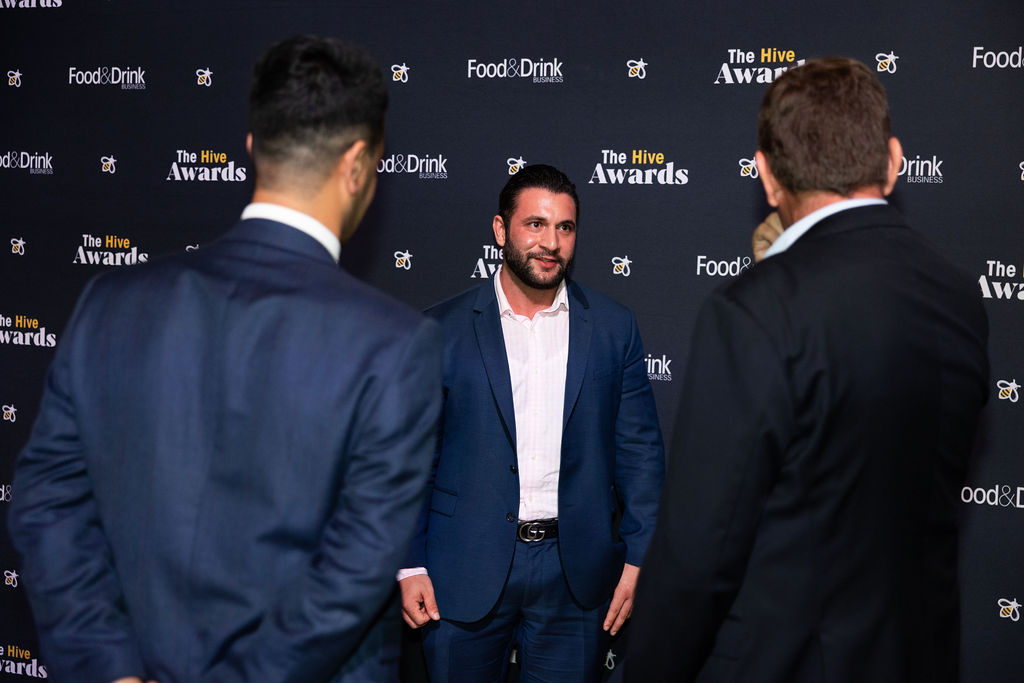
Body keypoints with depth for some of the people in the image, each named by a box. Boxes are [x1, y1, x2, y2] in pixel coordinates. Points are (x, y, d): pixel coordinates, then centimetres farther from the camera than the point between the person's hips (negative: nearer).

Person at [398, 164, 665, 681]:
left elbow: (639, 450, 5)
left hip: (574, 575, 1)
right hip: (466, 573, -1)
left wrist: (637, 560, 0)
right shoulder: (442, 329, 0)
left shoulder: (614, 327, 4)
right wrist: (410, 565, -2)